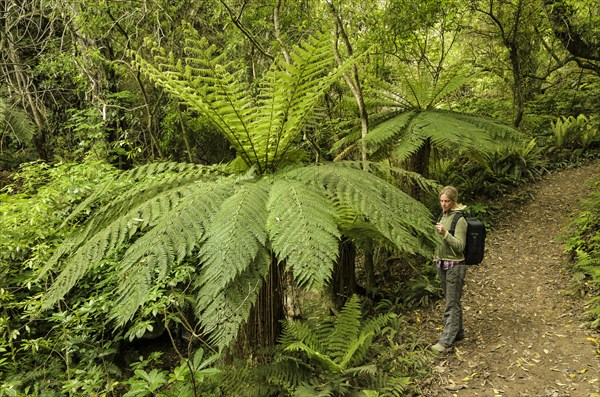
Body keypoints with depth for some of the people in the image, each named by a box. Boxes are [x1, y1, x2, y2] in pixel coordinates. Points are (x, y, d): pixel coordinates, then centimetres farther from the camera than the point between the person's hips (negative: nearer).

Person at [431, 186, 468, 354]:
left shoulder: (460, 220, -15)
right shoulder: (443, 215, 9)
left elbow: (460, 246, -19)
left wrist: (445, 233, -30)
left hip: (455, 265, -8)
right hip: (442, 264, 8)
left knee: (452, 304, -2)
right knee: (453, 301, 18)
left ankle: (446, 340, 2)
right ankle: (458, 333, 30)